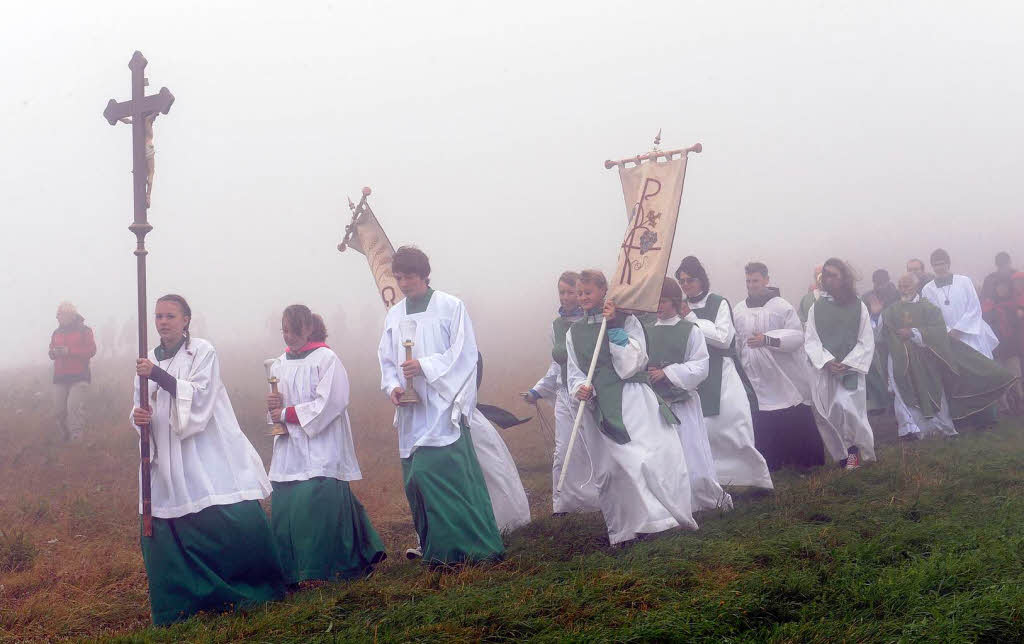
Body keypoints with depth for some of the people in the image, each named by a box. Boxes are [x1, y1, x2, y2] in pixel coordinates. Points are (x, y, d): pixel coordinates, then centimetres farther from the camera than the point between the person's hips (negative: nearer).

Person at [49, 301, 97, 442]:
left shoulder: (84, 330, 2)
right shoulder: (56, 333, 17)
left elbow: (91, 350, -8)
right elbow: (51, 353, 20)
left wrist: (69, 350, -17)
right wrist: (54, 352, -6)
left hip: (79, 377, -5)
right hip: (60, 378, 5)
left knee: (74, 408, -19)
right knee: (61, 411, 4)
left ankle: (77, 439, -19)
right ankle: (65, 439, 16)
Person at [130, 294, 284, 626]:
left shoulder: (203, 352, -2)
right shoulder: (148, 362, 12)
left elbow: (199, 396, -14)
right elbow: (142, 408, 14)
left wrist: (158, 376, -22)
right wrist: (138, 416, -9)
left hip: (208, 457, -4)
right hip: (168, 461, 4)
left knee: (234, 520, -10)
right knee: (162, 531, -3)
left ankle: (259, 588, 9)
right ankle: (181, 602, 10)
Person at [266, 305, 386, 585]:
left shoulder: (326, 359, -7)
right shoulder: (280, 364, 13)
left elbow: (330, 403, -15)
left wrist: (288, 413, -13)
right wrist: (274, 405, -3)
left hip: (320, 449, -6)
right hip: (288, 452, 6)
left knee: (318, 505, -12)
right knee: (284, 507, 2)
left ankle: (319, 570, -1)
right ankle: (289, 572, 9)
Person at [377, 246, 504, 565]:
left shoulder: (450, 307, -1)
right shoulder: (394, 315, 15)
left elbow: (463, 354, -6)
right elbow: (386, 360, 17)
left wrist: (425, 366, -17)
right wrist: (392, 387, -3)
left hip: (443, 406, -6)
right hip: (411, 412, 6)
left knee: (442, 473, -15)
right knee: (416, 481, 4)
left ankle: (476, 547, -8)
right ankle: (436, 551, 13)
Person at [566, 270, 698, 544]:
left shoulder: (626, 320, 2)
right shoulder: (574, 332, 12)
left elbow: (631, 364, -8)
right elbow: (574, 372, 11)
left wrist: (614, 327, -13)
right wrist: (581, 388, -11)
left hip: (632, 397, -3)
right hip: (600, 405, 3)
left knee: (652, 456, -10)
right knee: (609, 467, -1)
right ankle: (623, 528, 6)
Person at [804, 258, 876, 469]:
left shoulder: (858, 307, 2)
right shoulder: (816, 308, 6)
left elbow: (866, 342, 0)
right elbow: (810, 340, 2)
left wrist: (847, 363, -12)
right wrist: (827, 361, -13)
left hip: (850, 369, -3)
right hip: (824, 370, 3)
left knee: (845, 406, -21)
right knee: (829, 416, 1)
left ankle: (853, 448, 1)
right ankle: (843, 455, 16)